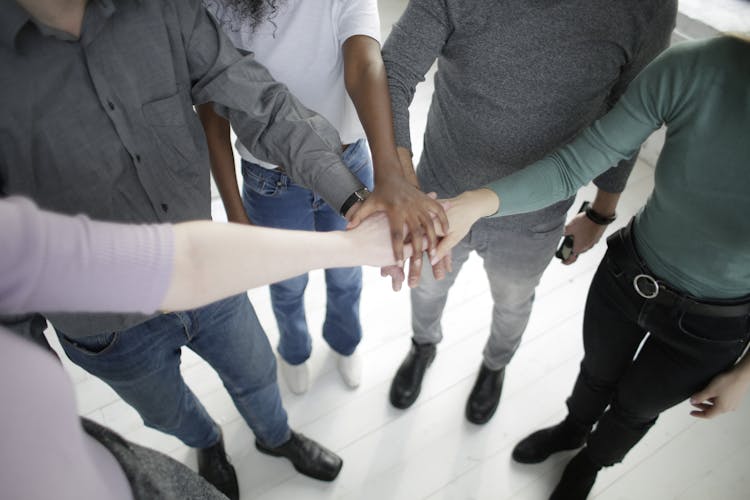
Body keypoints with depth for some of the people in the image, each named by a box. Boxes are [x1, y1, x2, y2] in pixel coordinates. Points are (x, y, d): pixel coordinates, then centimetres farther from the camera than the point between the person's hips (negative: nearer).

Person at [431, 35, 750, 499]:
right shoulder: (693, 70, -28)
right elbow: (576, 164, -22)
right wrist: (476, 203, -40)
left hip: (710, 326, -1)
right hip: (627, 272, 1)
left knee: (635, 407, 26)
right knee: (598, 374, 30)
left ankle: (591, 461, 61)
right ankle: (573, 429, 65)